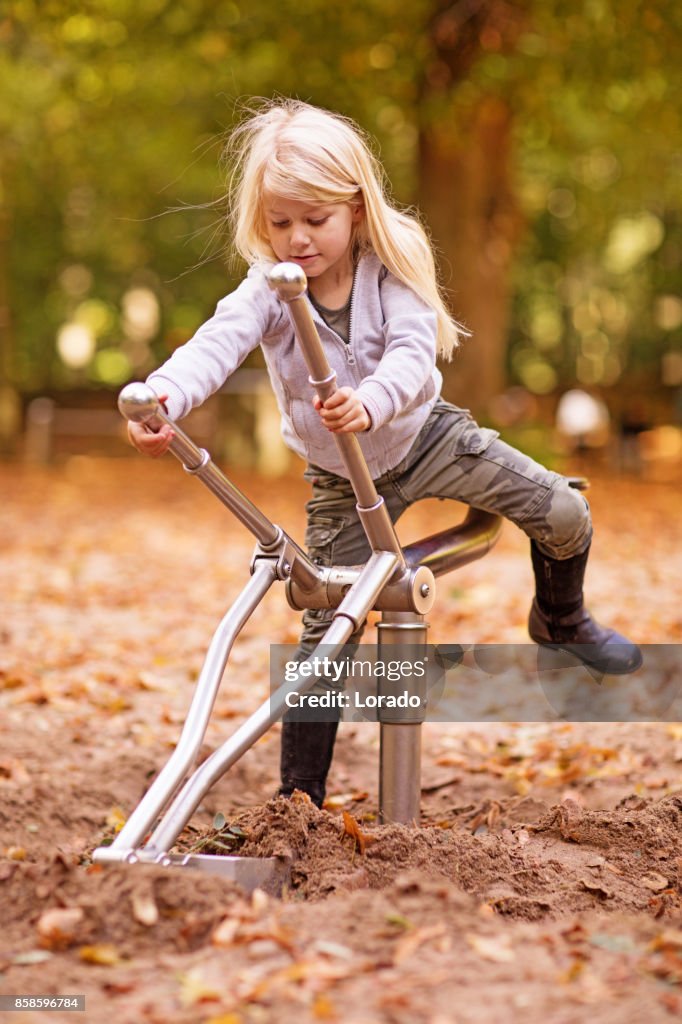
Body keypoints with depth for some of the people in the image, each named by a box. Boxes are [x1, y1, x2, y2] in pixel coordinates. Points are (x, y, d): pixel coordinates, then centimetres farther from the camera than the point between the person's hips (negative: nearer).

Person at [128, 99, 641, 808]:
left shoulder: (389, 268, -19)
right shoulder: (268, 289, -19)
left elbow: (414, 356, -34)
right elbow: (215, 345, -37)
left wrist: (369, 403, -58)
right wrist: (163, 397, -59)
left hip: (426, 434, 1)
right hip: (343, 481, 0)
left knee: (563, 513, -9)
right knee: (326, 631, -3)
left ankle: (559, 621, 25)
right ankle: (299, 792, 9)